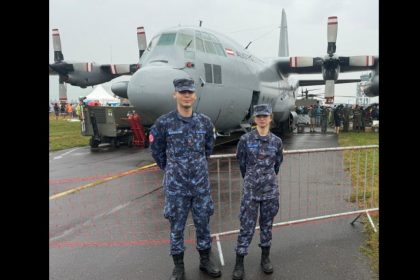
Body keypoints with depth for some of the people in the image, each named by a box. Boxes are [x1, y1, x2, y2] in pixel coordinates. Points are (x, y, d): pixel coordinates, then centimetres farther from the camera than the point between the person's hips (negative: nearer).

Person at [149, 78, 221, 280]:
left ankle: (205, 261, 33)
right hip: (176, 186, -2)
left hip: (201, 185, 3)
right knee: (177, 227, 10)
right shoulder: (163, 123, -8)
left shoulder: (205, 122, 0)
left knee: (203, 224, 14)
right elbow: (157, 151, 6)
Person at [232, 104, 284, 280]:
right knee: (247, 226, 2)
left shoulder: (277, 141, 0)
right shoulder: (245, 139, -6)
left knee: (267, 224, 13)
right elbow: (242, 163, 5)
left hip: (270, 190, 2)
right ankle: (239, 263, 14)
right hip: (250, 190, -2)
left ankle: (265, 258, 31)